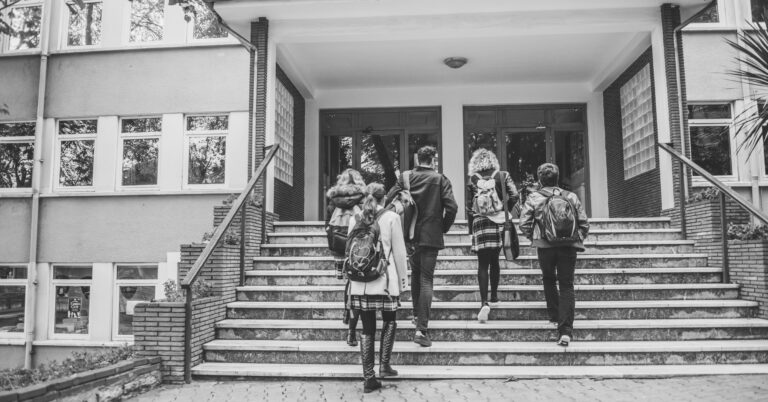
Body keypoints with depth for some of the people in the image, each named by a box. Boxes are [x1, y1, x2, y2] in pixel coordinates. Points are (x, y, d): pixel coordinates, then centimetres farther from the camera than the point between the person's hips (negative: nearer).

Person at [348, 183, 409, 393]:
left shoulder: (355, 219, 7)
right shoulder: (391, 217, -3)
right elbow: (399, 252, -3)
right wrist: (403, 281, 5)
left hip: (360, 283, 3)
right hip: (384, 281, -3)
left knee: (367, 328, 8)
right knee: (389, 321, 20)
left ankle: (369, 378, 10)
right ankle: (383, 365, 14)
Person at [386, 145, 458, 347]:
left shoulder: (405, 177, 1)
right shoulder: (440, 179, -5)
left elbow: (389, 200, -7)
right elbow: (452, 207, -14)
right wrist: (444, 228, 2)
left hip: (410, 235, 3)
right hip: (431, 236, -3)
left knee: (415, 275, 24)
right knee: (426, 280, -1)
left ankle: (417, 315, 35)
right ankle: (422, 329, -8)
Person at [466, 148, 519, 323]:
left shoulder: (472, 180, 1)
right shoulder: (502, 176, 4)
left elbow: (469, 207, 3)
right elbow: (514, 196, -5)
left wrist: (471, 229, 11)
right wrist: (505, 210, 12)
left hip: (479, 223, -2)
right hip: (498, 222, 2)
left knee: (483, 264, -2)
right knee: (494, 260, 17)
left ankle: (484, 302, -14)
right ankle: (494, 296, 27)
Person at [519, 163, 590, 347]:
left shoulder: (534, 198, 2)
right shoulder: (571, 197, 8)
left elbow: (524, 224, -4)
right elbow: (584, 224, 7)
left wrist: (533, 237, 12)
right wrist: (578, 240, 20)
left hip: (545, 246, -1)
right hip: (569, 246, 1)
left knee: (549, 280, 24)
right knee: (567, 285, 3)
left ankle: (554, 316, 28)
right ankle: (565, 330, -5)